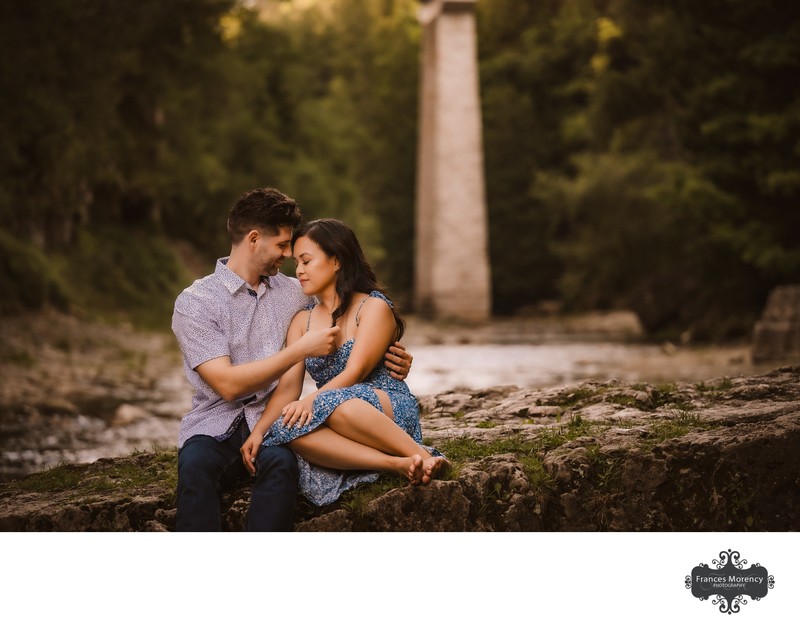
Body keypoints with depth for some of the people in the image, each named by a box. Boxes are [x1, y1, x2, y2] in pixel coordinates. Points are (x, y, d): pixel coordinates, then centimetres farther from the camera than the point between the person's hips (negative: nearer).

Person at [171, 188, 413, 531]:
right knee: (196, 464, -37)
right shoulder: (195, 302, -2)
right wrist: (302, 349, -13)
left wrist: (385, 354, 2)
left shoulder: (294, 293, 14)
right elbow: (229, 384, -12)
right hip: (216, 424, -2)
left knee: (280, 462, -34)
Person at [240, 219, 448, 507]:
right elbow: (288, 385, 4)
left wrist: (312, 400, -29)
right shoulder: (302, 321, 16)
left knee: (340, 404, -40)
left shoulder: (374, 306, -2)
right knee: (294, 432, -32)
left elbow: (355, 372, -13)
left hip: (390, 409, -5)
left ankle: (423, 457, -31)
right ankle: (400, 465, -38)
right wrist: (259, 430, -13)